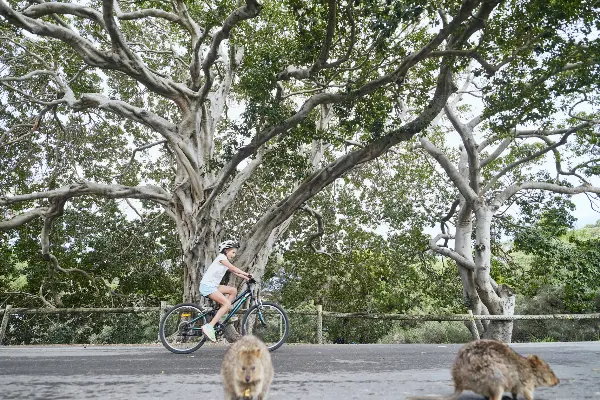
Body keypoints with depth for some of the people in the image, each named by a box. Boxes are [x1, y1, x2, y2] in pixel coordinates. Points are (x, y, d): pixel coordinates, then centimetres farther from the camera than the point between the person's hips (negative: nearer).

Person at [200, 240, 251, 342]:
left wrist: (246, 277, 3)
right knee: (227, 303, -18)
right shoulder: (221, 257, -8)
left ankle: (221, 315, 4)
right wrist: (246, 274, -20)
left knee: (233, 290, 3)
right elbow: (233, 268, -18)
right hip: (207, 285, -9)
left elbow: (234, 272, 14)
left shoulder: (226, 261, 19)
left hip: (213, 285, 9)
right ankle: (209, 327, -21)